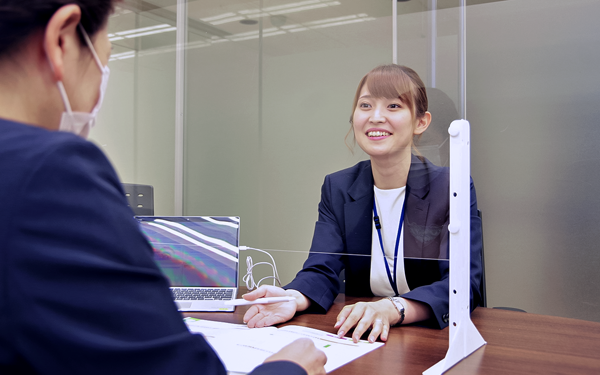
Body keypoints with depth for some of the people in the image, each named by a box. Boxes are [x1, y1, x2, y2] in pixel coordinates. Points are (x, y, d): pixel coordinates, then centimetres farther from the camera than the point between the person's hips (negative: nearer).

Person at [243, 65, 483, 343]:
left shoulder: (453, 188, -4)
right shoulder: (337, 188, 7)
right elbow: (322, 270, -3)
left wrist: (392, 309, -33)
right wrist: (293, 298, -26)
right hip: (360, 340, 2)